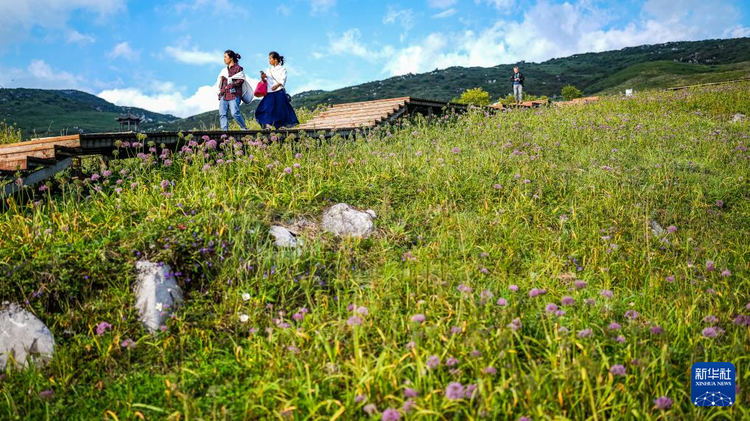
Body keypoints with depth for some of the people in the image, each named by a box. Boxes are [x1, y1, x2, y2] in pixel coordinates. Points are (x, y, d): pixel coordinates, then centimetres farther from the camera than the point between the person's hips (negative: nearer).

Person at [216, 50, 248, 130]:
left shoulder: (238, 68, 3)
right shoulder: (225, 70, 23)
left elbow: (241, 80, -7)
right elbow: (220, 83, 26)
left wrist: (231, 85, -14)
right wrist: (219, 93, 14)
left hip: (234, 94, -7)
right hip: (224, 95, 7)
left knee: (235, 113, -18)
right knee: (222, 114, -6)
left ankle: (244, 128, -2)